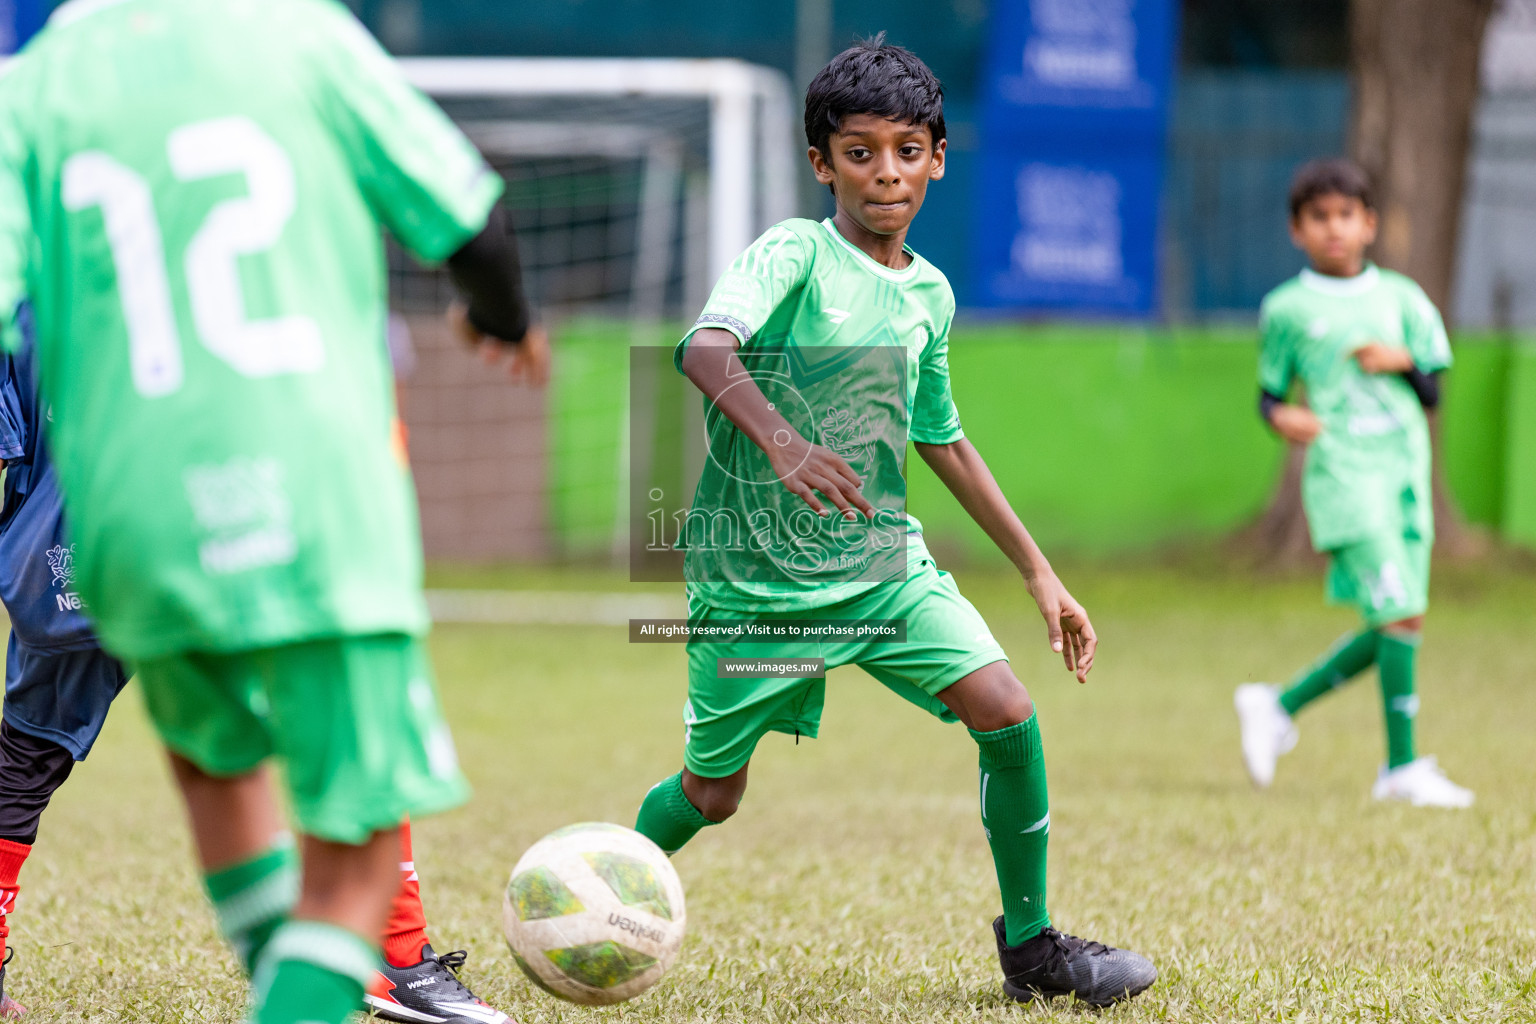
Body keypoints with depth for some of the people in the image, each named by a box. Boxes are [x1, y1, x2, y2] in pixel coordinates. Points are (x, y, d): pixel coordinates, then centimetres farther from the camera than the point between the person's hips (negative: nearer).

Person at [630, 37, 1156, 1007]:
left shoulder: (931, 295, 6)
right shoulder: (795, 253, -14)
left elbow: (942, 439, 19)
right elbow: (705, 347, -32)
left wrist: (1039, 572, 20)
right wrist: (779, 441, -51)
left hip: (881, 560, 5)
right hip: (754, 574, -4)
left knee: (1009, 715, -11)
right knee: (713, 791, 6)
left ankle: (1032, 945, 5)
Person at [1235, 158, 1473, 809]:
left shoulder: (1400, 297, 12)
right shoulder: (1288, 308, 3)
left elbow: (1432, 392, 13)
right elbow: (1269, 393, 9)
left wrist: (1402, 362, -7)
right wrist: (1282, 418, -13)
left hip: (1406, 473, 5)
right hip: (1343, 470, -5)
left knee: (1396, 624, 4)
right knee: (1399, 614, -15)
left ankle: (1279, 706, 20)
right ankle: (1403, 767, -8)